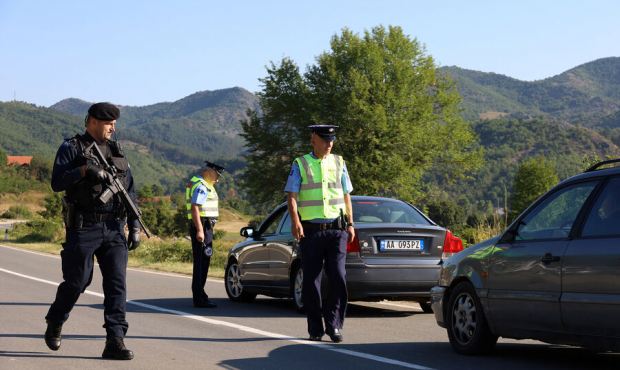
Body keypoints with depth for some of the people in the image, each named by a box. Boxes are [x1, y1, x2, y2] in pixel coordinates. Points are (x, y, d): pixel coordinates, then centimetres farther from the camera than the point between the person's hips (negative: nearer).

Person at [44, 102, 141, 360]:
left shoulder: (117, 152, 16)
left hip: (114, 229, 4)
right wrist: (84, 169, -24)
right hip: (83, 228, -4)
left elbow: (130, 192, 16)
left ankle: (115, 341, -7)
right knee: (76, 282, 3)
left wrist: (135, 226, 10)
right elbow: (57, 182, -11)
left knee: (117, 283, -6)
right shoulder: (72, 148, 1)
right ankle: (54, 325, 28)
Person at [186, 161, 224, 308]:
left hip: (204, 227, 11)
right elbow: (195, 208, -22)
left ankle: (199, 296, 21)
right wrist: (200, 230, -26)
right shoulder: (201, 186, -14)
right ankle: (199, 299, -9)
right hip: (202, 225, -11)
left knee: (203, 262, 14)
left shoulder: (205, 185, 19)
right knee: (201, 262, -10)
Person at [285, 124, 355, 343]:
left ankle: (333, 325, -2)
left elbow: (346, 195, 17)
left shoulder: (338, 163, 14)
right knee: (311, 280, 2)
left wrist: (350, 224, 10)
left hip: (336, 229, 2)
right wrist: (295, 222, -17)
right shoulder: (300, 165, 4)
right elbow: (291, 196, -3)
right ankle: (315, 329, 10)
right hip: (311, 230, -2)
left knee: (338, 277, -8)